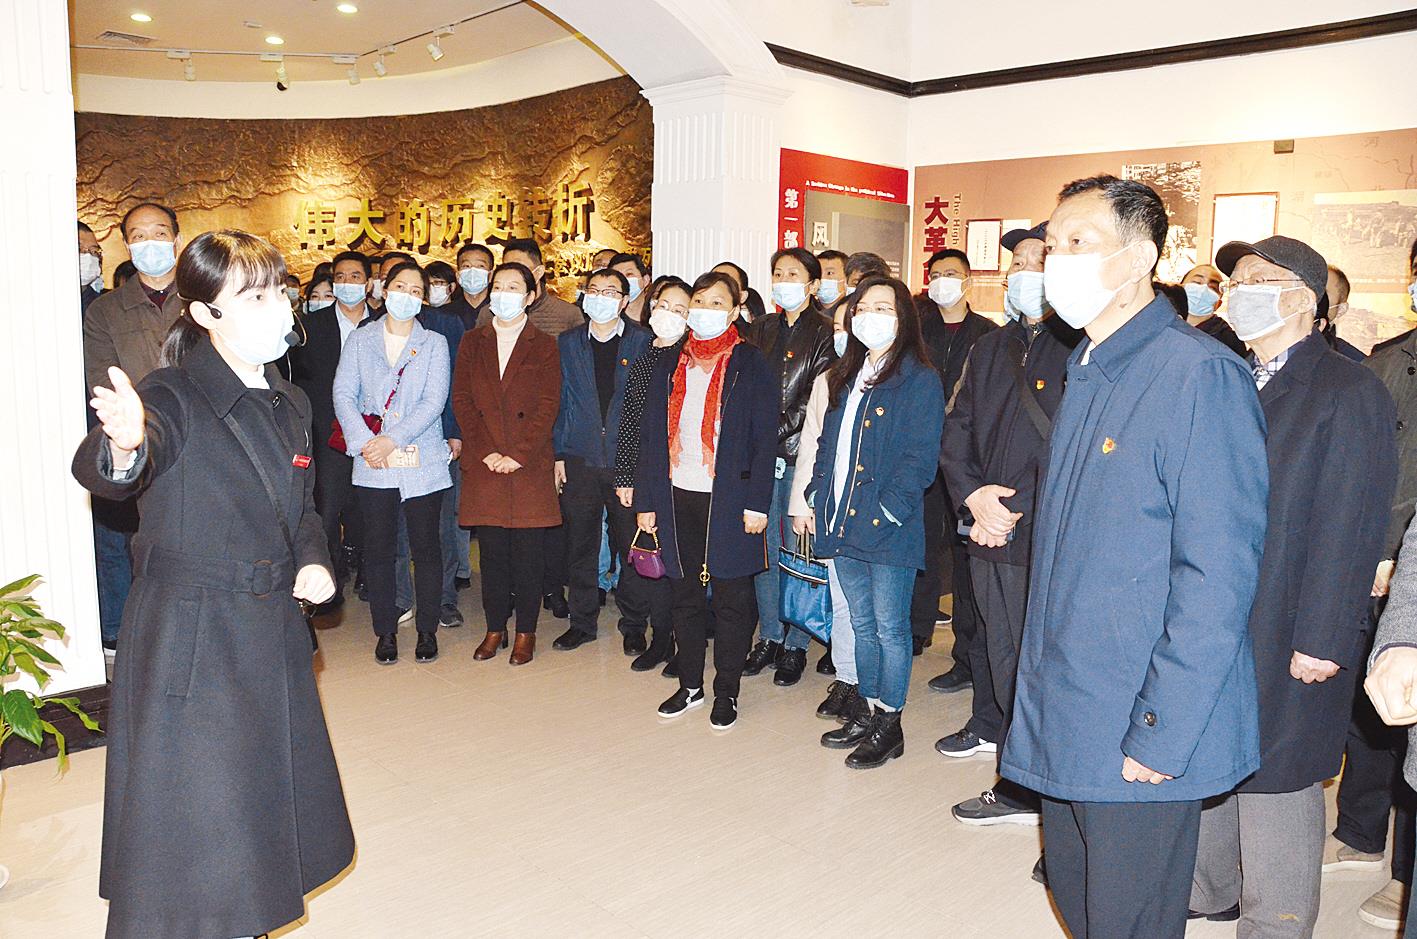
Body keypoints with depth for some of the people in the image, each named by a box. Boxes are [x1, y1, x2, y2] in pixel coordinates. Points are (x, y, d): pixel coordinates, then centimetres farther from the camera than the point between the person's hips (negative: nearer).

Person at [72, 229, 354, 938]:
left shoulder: (289, 403, 7)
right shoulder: (174, 398, -15)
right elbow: (97, 472, -35)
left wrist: (312, 560, -1)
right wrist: (124, 444, -58)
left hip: (272, 634, 7)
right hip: (188, 642, -7)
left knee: (265, 810, 19)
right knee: (190, 822, 2)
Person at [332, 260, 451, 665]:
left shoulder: (434, 344, 6)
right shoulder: (360, 339, 9)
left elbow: (434, 401, -5)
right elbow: (343, 394, 1)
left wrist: (392, 440, -14)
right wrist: (364, 443, -13)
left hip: (422, 463, -1)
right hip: (372, 465, 1)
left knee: (426, 547, 4)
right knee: (378, 548, 5)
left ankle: (427, 630, 17)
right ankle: (385, 632, 17)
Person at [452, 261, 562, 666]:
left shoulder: (544, 346, 5)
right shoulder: (473, 343, 12)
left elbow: (547, 406, -3)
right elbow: (462, 400, 5)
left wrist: (518, 455, -12)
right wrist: (485, 452, -7)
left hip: (530, 465, -2)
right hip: (483, 465, 2)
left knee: (528, 552, 2)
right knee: (492, 552, 7)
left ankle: (526, 632, 15)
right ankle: (495, 628, 20)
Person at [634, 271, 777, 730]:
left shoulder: (750, 363, -1)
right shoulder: (669, 364, 11)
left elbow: (764, 438, -5)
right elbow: (651, 435, 10)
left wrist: (757, 503, -12)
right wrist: (646, 500, 5)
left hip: (728, 499, -4)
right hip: (678, 497, 4)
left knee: (730, 598, 5)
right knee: (685, 594, 12)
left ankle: (726, 691, 18)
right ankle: (690, 684, 26)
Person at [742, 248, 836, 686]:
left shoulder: (825, 333, -3)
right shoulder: (762, 329, 14)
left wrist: (776, 432, -15)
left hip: (800, 453, -5)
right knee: (764, 547, 10)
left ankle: (795, 645, 16)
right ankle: (769, 636, 24)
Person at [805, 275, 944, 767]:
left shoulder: (919, 379, -9)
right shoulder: (845, 376, 14)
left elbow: (920, 460, -14)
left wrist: (883, 513, -19)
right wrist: (818, 499, 8)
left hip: (888, 529, -7)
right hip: (843, 525, 7)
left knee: (890, 628, 5)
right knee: (862, 625, 17)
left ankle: (889, 724, 18)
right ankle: (866, 712, 29)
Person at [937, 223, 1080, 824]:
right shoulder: (991, 349, 13)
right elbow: (956, 432, 12)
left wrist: (1015, 513, -15)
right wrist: (974, 496, -5)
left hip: (1043, 542, -7)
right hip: (988, 529, 7)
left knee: (1025, 661, 0)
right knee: (991, 642, 22)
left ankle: (1024, 790, 14)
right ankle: (989, 729, 45)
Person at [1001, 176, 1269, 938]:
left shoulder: (1198, 375, -17)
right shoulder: (1084, 375, 11)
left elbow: (1217, 575, -20)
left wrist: (1161, 732, -20)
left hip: (1140, 734, -8)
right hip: (1065, 721, 8)